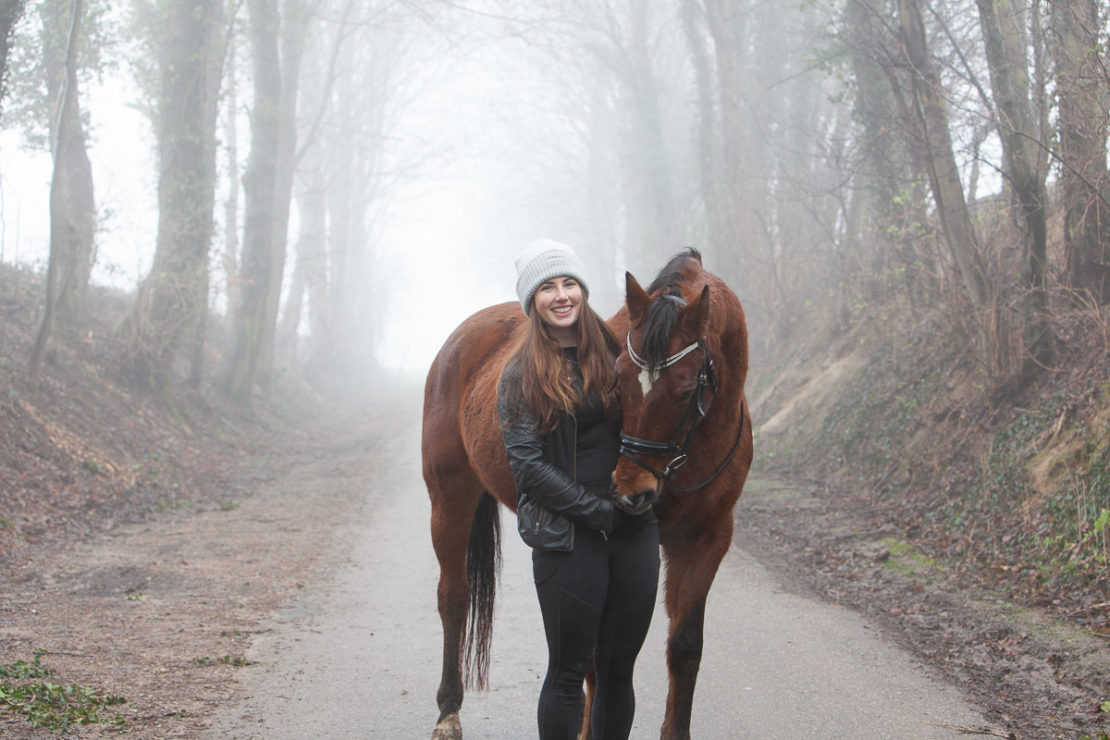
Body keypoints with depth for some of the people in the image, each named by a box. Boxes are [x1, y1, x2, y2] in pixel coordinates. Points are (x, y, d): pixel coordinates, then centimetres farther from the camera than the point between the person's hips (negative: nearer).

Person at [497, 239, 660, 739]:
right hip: (567, 539, -4)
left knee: (619, 672, 10)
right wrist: (598, 510, -15)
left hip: (635, 532, 4)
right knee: (568, 673, 2)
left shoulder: (615, 356, 9)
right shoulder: (520, 376, -2)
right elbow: (527, 466, -10)